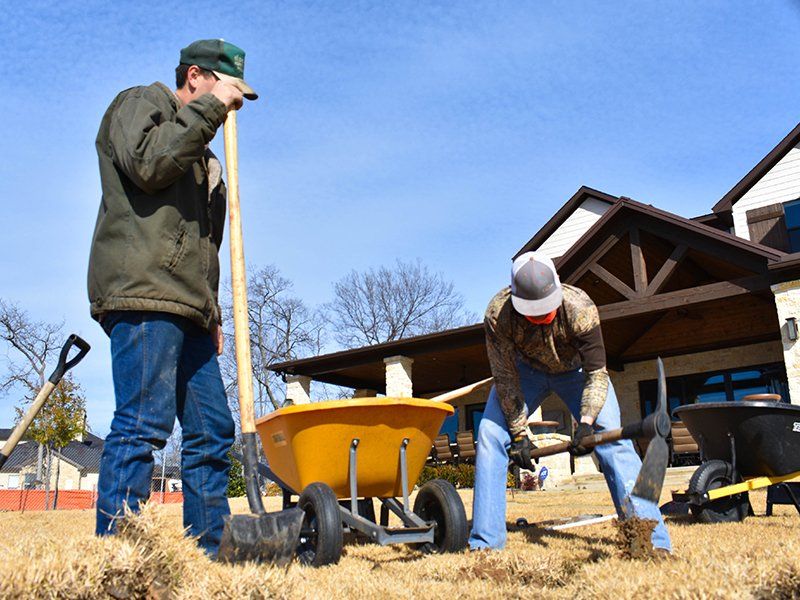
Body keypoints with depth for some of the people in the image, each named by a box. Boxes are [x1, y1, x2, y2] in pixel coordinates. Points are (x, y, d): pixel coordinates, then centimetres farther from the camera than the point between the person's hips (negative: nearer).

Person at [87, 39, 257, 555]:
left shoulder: (206, 160, 32)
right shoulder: (140, 102, 11)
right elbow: (147, 163, -12)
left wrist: (212, 313, 20)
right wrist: (209, 107, -6)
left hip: (189, 308, 9)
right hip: (142, 297, -8)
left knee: (213, 432, 3)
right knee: (143, 425, -15)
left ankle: (209, 554, 8)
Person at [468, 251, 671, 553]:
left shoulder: (580, 307, -35)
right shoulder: (498, 313, -33)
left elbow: (596, 372, -27)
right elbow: (506, 378, -23)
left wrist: (586, 422, -40)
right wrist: (518, 433, -24)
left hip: (576, 369, -1)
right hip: (526, 368, 1)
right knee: (490, 435, -16)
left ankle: (652, 541, -13)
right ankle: (485, 542, -7)